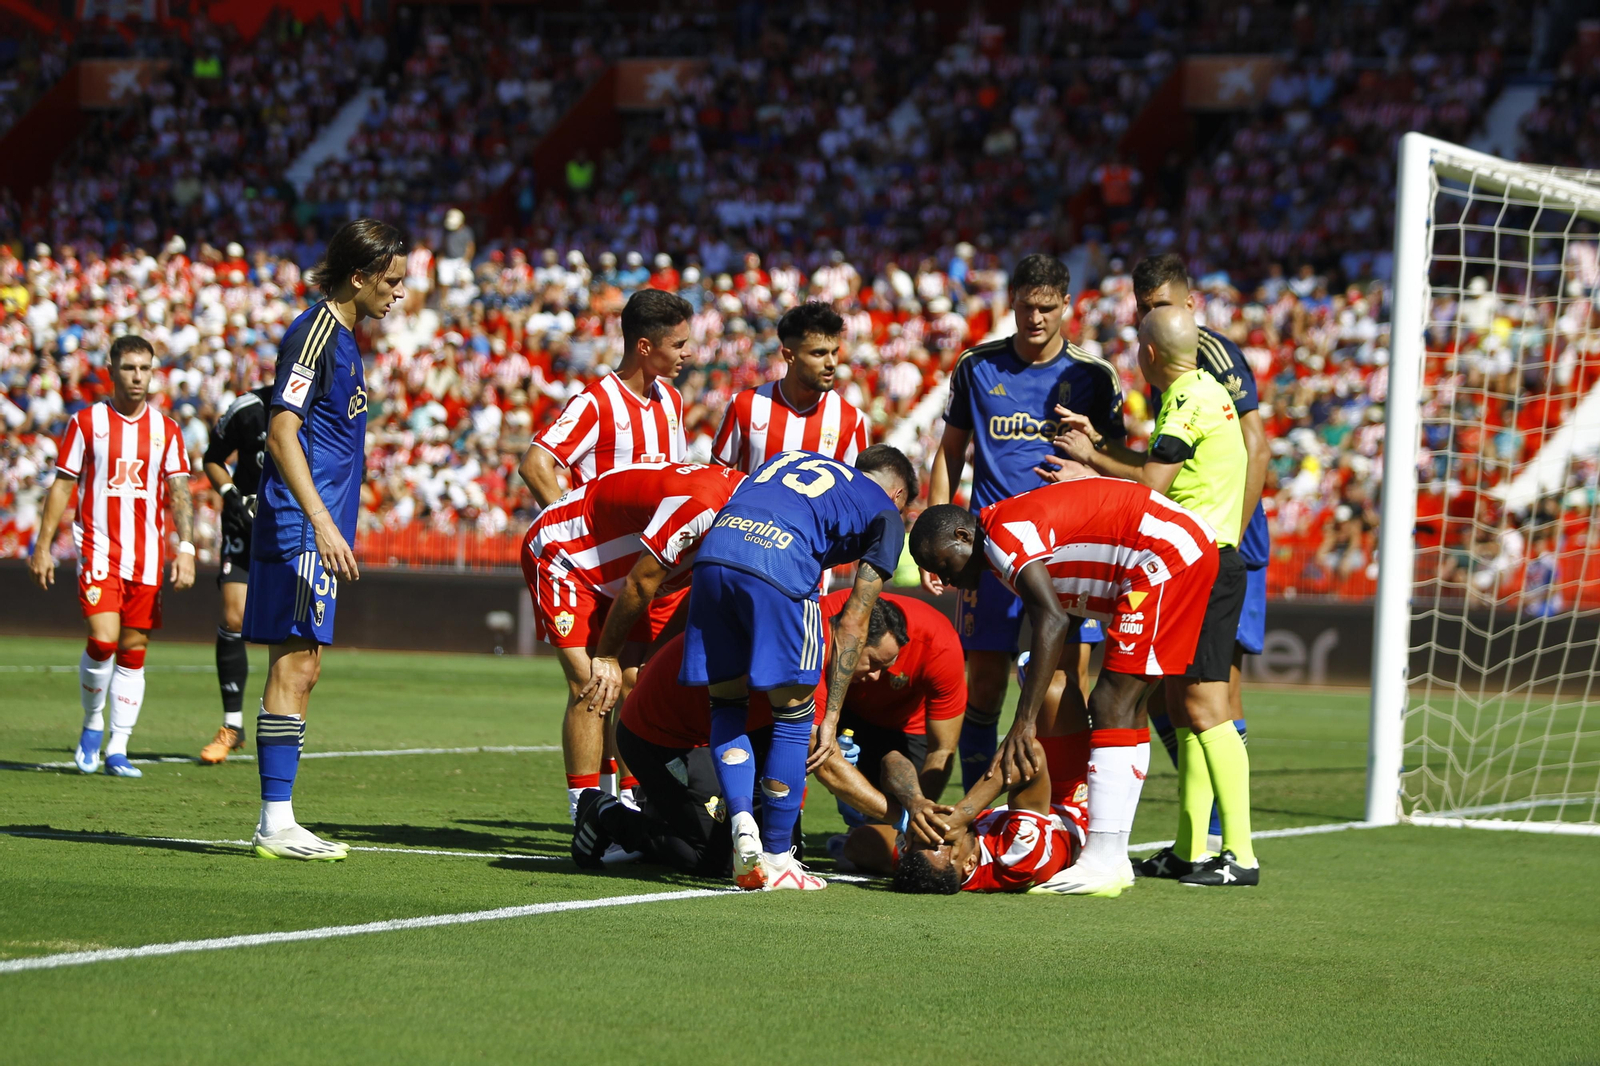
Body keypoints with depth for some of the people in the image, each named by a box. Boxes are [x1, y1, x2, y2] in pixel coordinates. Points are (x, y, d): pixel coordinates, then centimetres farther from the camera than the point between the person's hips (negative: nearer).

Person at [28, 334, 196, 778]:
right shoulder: (86, 422, 2)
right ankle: (92, 725, 7)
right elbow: (62, 486, 5)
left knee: (133, 650, 2)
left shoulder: (166, 429, 8)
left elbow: (179, 492, 6)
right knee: (103, 640, -17)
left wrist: (185, 548, -6)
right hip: (98, 549, -3)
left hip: (147, 555, 3)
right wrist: (43, 546, 0)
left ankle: (117, 749, 9)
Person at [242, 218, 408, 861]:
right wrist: (323, 523, -25)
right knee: (293, 666, -10)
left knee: (301, 668, 9)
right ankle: (276, 824, -9)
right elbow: (282, 432, -20)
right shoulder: (316, 333, -12)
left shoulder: (341, 337, 18)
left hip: (318, 536, 10)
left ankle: (278, 824, 11)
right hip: (300, 533, -10)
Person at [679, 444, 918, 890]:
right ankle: (775, 859, 13)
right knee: (793, 715, 11)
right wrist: (831, 718, 20)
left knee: (727, 704, 20)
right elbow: (853, 624, 19)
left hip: (712, 552, 4)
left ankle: (741, 820, 3)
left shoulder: (790, 459, 38)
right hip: (778, 568, -4)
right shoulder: (885, 513, 24)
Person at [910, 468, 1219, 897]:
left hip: (1167, 554, -11)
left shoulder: (1001, 531, -12)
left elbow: (1052, 620, -25)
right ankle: (1113, 859, 14)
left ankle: (1103, 862, -12)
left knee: (1111, 705, -11)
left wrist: (1024, 722, -27)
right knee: (1122, 708, 12)